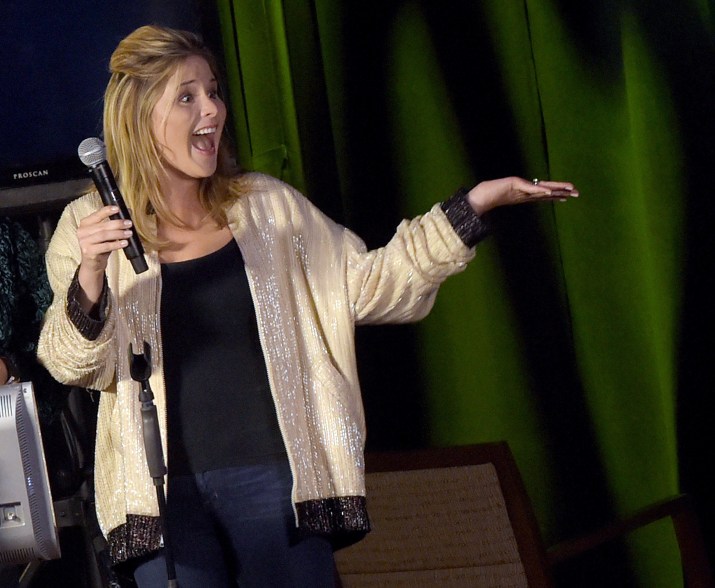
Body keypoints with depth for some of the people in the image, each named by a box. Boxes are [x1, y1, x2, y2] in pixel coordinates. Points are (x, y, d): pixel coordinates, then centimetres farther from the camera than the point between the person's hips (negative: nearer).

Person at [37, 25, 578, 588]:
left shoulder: (266, 206, 9)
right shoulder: (89, 226, 3)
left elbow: (367, 285, 7)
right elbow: (78, 366, -2)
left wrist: (473, 205, 0)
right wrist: (90, 280, -22)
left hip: (273, 476, 2)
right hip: (164, 491, -1)